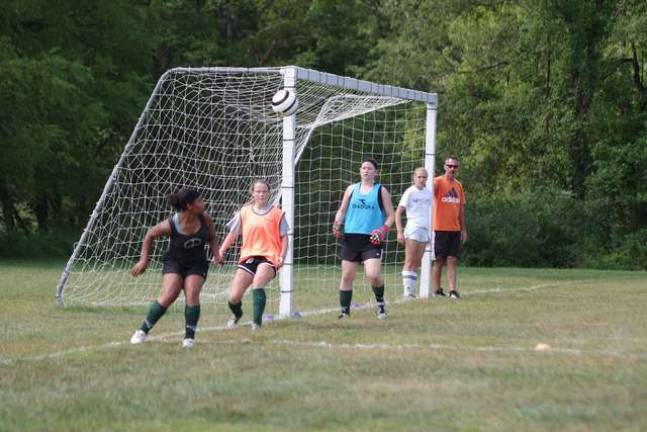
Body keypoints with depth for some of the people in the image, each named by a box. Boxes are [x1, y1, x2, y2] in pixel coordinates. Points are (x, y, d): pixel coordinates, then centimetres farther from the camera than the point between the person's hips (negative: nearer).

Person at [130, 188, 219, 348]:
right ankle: (142, 331, -4)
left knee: (192, 295, -20)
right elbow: (150, 235, -4)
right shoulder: (171, 225, -22)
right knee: (168, 296, -19)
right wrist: (144, 260, -3)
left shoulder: (205, 219, -12)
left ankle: (189, 337, -12)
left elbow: (212, 238, 8)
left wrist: (216, 254, -10)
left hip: (197, 264, 2)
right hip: (174, 262, -2)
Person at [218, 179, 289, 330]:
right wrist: (221, 251, 4)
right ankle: (237, 314, 33)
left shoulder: (277, 213, 3)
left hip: (269, 257, -3)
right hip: (248, 257, 3)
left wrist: (282, 257, -9)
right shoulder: (244, 212, 10)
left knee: (257, 282, -36)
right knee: (233, 298, -3)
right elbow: (233, 234, 16)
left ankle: (257, 322, -32)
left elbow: (284, 237, 6)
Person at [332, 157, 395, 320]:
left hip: (372, 239, -3)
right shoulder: (352, 189, 12)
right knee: (347, 276, 3)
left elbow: (390, 215, 7)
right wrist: (337, 224, -1)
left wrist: (384, 229, -11)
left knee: (373, 274, -18)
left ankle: (380, 302, 8)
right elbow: (342, 210, 18)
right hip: (351, 237, 3)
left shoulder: (381, 191, 5)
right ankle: (345, 311, 14)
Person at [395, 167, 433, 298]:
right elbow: (398, 212, -6)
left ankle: (412, 290, 9)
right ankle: (407, 290, -8)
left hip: (425, 230, 6)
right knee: (410, 262, -7)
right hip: (412, 229, -6)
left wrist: (430, 233, 16)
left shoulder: (428, 193, 12)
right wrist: (400, 232, -13)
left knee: (417, 263, 6)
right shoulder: (410, 192, -5)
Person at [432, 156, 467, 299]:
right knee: (438, 260, 1)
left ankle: (453, 290, -3)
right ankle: (437, 290, 8)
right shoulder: (438, 182, -5)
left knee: (452, 260, 1)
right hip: (440, 228, -5)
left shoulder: (458, 185, 13)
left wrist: (464, 229, 16)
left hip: (455, 229, 5)